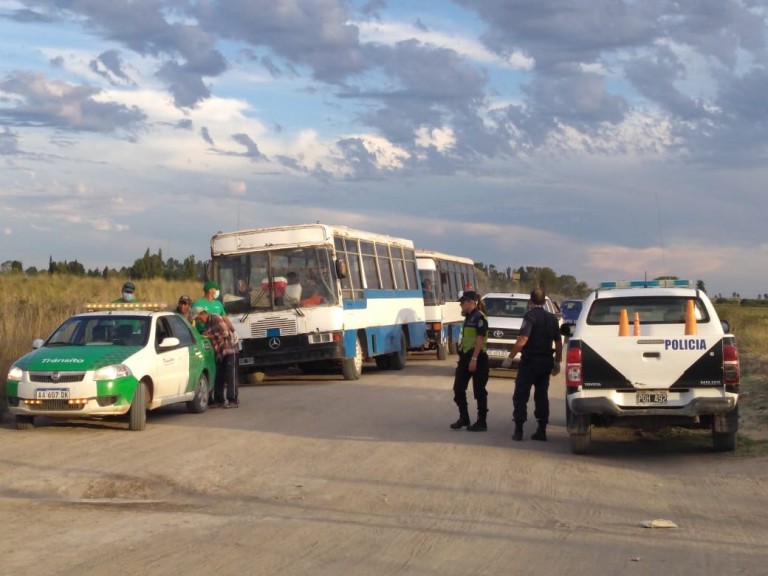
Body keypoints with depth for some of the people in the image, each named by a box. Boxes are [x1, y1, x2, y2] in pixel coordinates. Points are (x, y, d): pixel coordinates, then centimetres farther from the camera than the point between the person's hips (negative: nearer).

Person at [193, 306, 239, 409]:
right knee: (218, 377, 6)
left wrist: (211, 336, -13)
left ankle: (233, 400, -7)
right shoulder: (206, 325, 17)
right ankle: (218, 400, 11)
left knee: (230, 376, -8)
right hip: (219, 353, 8)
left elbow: (225, 333, -15)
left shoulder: (216, 318, -9)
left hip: (229, 351, -8)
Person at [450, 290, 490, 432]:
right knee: (458, 388, 8)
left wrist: (474, 359, -23)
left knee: (479, 391, -1)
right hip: (465, 357, 9)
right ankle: (464, 418, 19)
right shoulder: (468, 317, 16)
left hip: (477, 358, -9)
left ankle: (482, 422, 6)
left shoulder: (479, 317, -12)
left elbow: (480, 339, -18)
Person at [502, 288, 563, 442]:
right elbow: (558, 343, 12)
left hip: (530, 361, -6)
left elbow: (522, 340, -23)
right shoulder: (552, 318, 8)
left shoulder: (530, 316, -12)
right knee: (542, 396, 12)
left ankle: (518, 430, -4)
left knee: (520, 396, 0)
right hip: (546, 362, 6)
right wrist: (557, 362, 20)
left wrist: (510, 357, -19)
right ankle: (542, 430, 10)